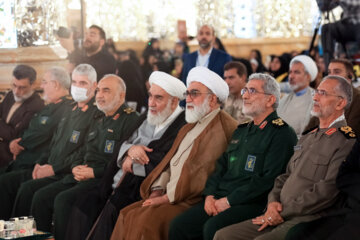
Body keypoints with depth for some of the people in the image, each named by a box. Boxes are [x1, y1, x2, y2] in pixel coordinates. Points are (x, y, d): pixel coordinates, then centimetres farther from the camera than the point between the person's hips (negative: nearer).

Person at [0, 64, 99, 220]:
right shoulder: (71, 110, 20)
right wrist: (41, 163, 8)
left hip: (68, 173, -9)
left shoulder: (96, 114, -10)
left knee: (28, 188, -28)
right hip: (48, 168, 9)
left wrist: (54, 169, -16)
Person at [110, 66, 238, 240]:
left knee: (147, 219, -25)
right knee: (128, 215, -4)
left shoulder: (224, 127, -11)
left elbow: (205, 173, -19)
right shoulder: (188, 128, 22)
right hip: (168, 196, 9)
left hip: (194, 200, -9)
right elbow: (168, 162, 19)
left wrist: (168, 197, -16)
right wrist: (157, 191, 1)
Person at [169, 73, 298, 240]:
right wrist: (209, 195, 2)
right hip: (220, 199, 7)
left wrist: (229, 201, -15)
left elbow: (268, 179, -14)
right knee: (178, 226, -12)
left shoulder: (282, 134, -5)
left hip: (252, 202, -7)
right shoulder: (241, 130, 23)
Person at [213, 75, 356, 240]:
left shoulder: (346, 141, -6)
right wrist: (273, 201, 1)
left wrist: (283, 213, -12)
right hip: (280, 216, 8)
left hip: (306, 220, -8)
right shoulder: (307, 138, 24)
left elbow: (327, 191, -15)